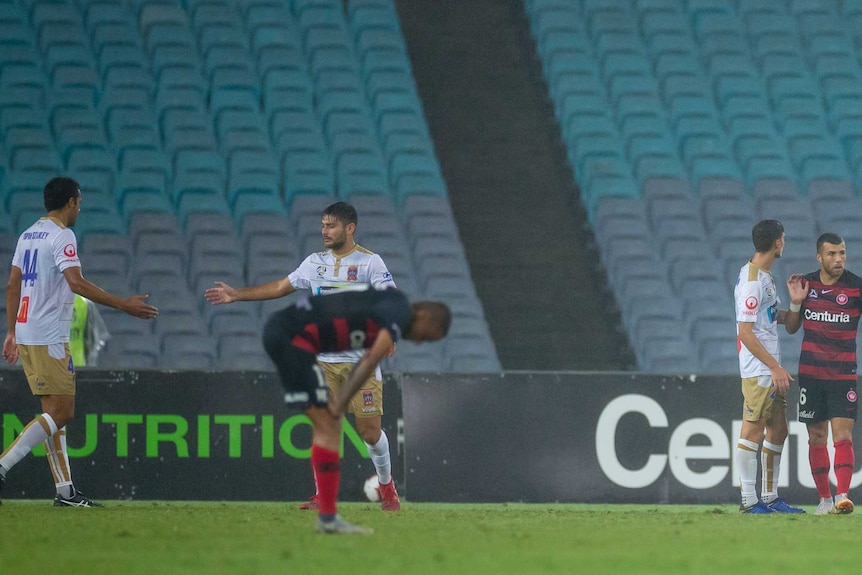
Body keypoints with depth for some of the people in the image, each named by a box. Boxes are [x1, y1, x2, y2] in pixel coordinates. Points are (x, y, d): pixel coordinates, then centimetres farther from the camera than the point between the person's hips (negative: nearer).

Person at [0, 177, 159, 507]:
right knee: (61, 412, -8)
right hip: (48, 339, -9)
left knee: (56, 411, 10)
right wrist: (124, 305, -22)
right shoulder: (62, 236, -11)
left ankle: (65, 490, 7)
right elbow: (76, 283, -23)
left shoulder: (29, 235, 16)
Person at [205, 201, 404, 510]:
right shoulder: (315, 263, 10)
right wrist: (236, 295, 16)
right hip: (325, 360, 4)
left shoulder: (369, 262, -5)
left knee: (369, 429, -3)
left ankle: (387, 488, 19)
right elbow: (280, 287, 18)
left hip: (362, 360, -4)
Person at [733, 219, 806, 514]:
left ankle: (769, 497, 17)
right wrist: (775, 367, -19)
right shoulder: (751, 282, -17)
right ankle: (749, 500, -3)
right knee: (752, 431, -6)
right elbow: (745, 333, -20)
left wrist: (794, 303, 9)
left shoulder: (765, 276, 14)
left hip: (771, 368, 10)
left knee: (778, 431, 11)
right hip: (758, 370, -10)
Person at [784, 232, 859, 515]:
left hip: (844, 374, -3)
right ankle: (824, 499, 13)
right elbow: (791, 327, 12)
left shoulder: (855, 286, -5)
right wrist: (796, 302, -5)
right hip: (811, 373, 3)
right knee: (816, 437, 5)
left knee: (842, 435, -14)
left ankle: (842, 496, -21)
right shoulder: (807, 284, 4)